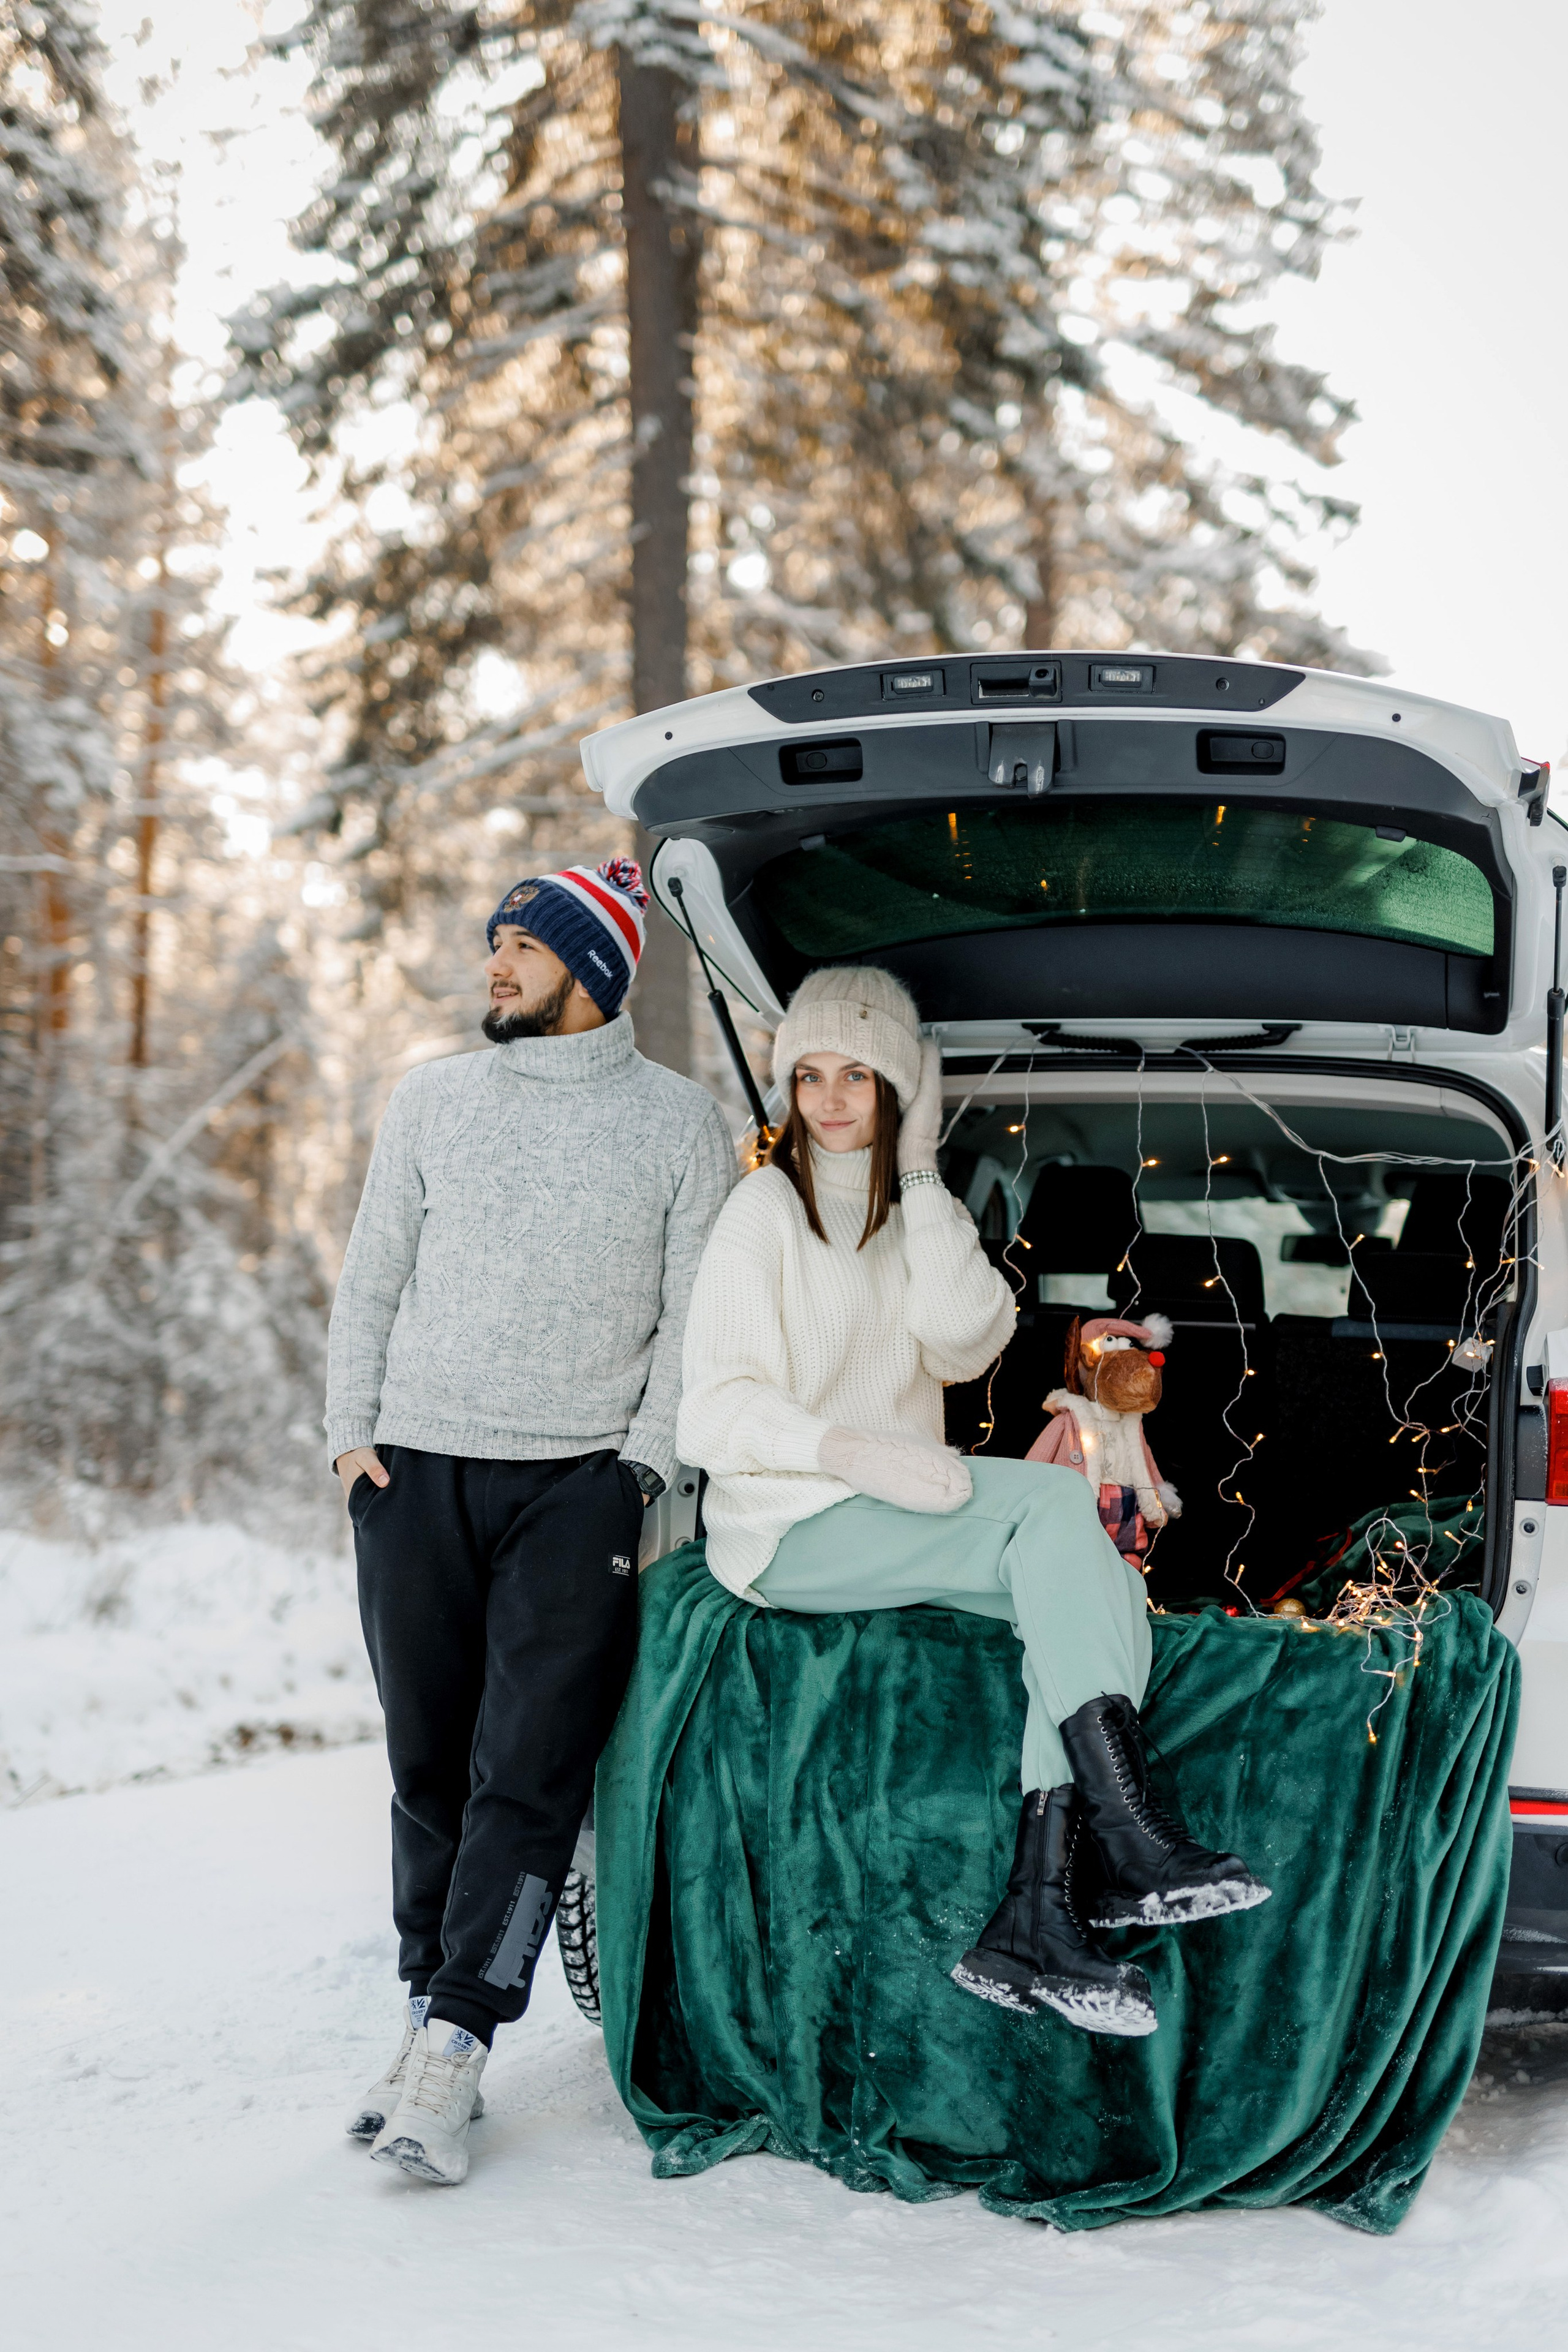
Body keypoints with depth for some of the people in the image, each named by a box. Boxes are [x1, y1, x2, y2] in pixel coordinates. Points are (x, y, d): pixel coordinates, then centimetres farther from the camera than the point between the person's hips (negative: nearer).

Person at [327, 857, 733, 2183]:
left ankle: (453, 2052, -8)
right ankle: (430, 2016, 16)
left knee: (530, 1774, -9)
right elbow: (372, 1280, 14)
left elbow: (697, 1315, 2)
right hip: (415, 1475, 3)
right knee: (429, 1765, 6)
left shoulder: (680, 1123, 4)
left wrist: (643, 1462, -8)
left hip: (578, 1485, -3)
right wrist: (352, 1432, 5)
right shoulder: (432, 1103, 12)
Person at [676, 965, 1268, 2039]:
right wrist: (855, 1453, -26)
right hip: (791, 1526, -6)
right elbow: (716, 1413, -10)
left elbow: (963, 1341, -4)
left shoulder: (919, 1210, 17)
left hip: (901, 1508, 6)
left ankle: (1038, 1917, -29)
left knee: (1101, 1584, -22)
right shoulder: (767, 1209, -2)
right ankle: (1128, 1832, -31)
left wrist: (922, 1177, -6)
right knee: (1057, 1502, -27)